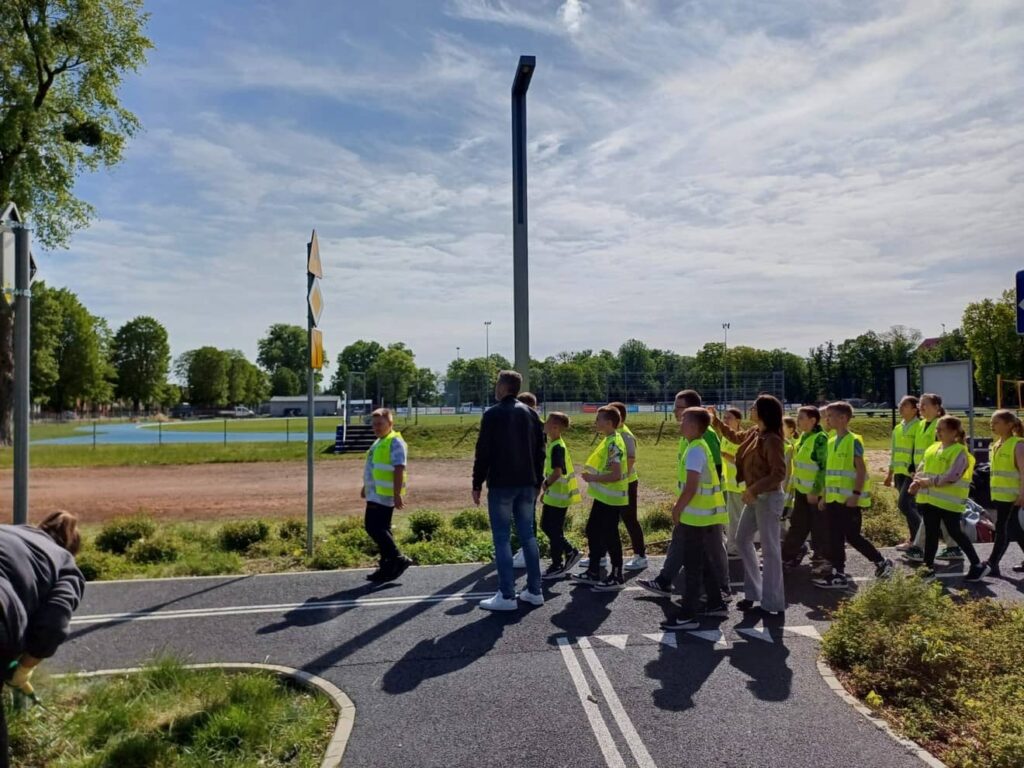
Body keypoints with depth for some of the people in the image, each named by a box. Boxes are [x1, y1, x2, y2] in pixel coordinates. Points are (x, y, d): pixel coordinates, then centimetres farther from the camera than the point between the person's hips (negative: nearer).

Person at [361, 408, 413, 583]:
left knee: (374, 527, -12)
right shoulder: (379, 443, 18)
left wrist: (397, 494, -25)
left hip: (384, 495, -10)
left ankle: (398, 560, -4)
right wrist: (366, 487, 31)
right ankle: (388, 567, 19)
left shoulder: (395, 442, -13)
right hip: (376, 494, 10)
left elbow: (399, 469, -20)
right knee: (379, 528, 12)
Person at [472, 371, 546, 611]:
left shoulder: (493, 414, -8)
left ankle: (506, 596, -1)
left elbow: (483, 453, -10)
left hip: (501, 485, -6)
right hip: (526, 484, 6)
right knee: (528, 535, 12)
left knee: (502, 538, -2)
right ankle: (534, 591, 16)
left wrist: (477, 484, -3)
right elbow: (540, 451, 11)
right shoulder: (531, 414, 10)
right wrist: (537, 482, 17)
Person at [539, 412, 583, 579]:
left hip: (558, 496, -10)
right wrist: (547, 486, 13)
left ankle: (557, 567, 12)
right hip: (553, 495, 10)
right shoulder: (553, 444, 10)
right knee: (546, 526, 17)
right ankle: (570, 552, 25)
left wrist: (546, 485, -14)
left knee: (554, 531, 1)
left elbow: (557, 472, -27)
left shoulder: (557, 447, -20)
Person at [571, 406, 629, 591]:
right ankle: (593, 572, 27)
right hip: (603, 497, 10)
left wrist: (593, 478, -19)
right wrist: (592, 472, 8)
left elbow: (616, 475, -27)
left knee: (609, 536, 0)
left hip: (611, 498, -10)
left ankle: (616, 578, 12)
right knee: (593, 531, 16)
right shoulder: (608, 441, 11)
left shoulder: (614, 444, -20)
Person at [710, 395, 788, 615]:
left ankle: (773, 603, 8)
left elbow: (779, 473, -24)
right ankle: (754, 591, 27)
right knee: (743, 540, 17)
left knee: (770, 549, -2)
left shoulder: (772, 440, -21)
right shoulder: (754, 433, 6)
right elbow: (735, 436, 27)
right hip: (755, 497, 10)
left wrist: (753, 489, -26)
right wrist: (716, 420, 24)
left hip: (769, 498, -10)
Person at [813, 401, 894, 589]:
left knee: (852, 536, -2)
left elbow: (861, 470, -14)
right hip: (834, 499, 8)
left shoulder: (854, 441, -11)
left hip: (849, 500, -8)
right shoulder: (831, 442, 12)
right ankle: (838, 574, 15)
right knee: (835, 538, 7)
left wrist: (856, 494, -20)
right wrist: (825, 495, 15)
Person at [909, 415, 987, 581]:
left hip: (949, 501, -7)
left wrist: (928, 482, -17)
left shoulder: (960, 451, -12)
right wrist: (917, 482, -6)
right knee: (931, 533, 12)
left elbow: (951, 477, -21)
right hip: (929, 499, 7)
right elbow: (922, 468, 14)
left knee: (955, 532, 0)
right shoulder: (932, 448, 12)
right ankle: (928, 566, 19)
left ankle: (978, 565, 14)